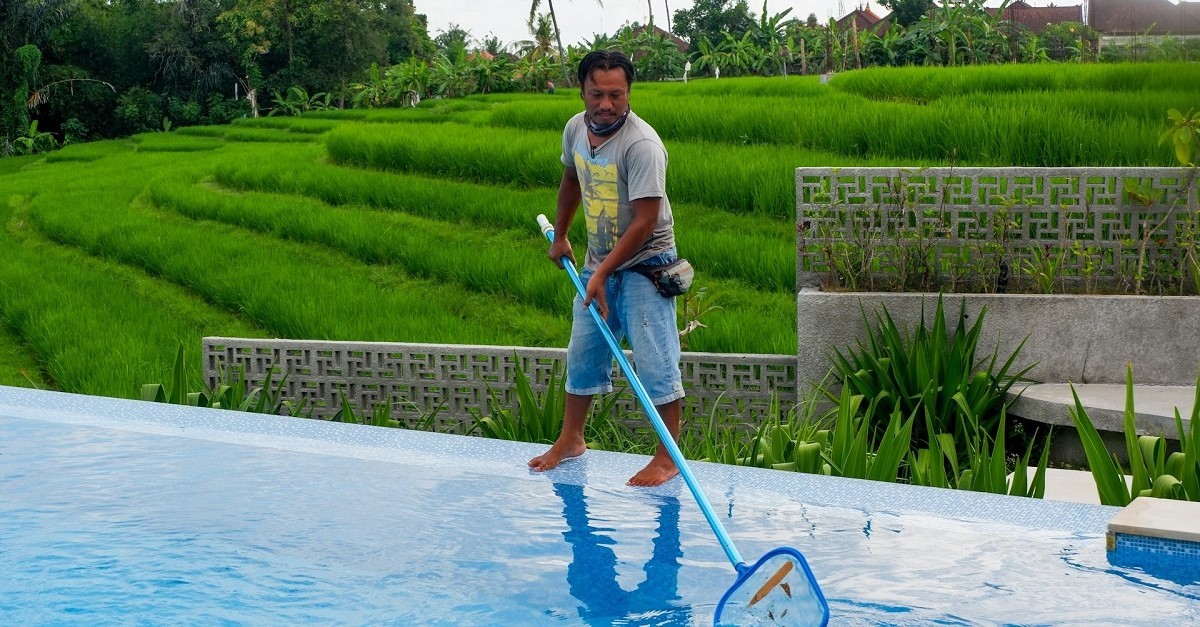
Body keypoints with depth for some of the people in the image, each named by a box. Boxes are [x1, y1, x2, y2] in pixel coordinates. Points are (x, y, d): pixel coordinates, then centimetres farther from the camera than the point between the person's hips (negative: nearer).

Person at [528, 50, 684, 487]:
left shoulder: (642, 145, -25)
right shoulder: (575, 129, -1)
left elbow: (644, 223, -26)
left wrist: (603, 273, -23)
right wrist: (559, 235, 28)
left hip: (645, 265, -7)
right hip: (599, 262, 7)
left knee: (654, 361, -8)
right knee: (582, 353, 16)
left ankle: (668, 457, 1)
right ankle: (571, 439, 31)